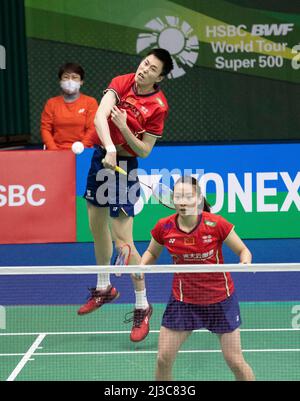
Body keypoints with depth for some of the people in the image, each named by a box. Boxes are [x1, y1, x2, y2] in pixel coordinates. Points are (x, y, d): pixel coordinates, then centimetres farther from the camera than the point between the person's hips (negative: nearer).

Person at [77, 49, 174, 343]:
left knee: (123, 242, -9)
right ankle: (104, 288, 40)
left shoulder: (158, 106, -17)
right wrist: (109, 148, -37)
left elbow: (144, 150, -13)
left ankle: (142, 307, 6)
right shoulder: (121, 82, -7)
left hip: (125, 165, -6)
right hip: (101, 156, 6)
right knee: (97, 227, 19)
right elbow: (100, 116, -21)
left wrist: (124, 128, -29)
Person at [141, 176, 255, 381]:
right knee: (163, 359, 0)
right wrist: (140, 267, -13)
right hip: (183, 300, 2)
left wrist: (245, 262, -29)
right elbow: (152, 253, 8)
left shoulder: (216, 224, -20)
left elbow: (243, 250, -7)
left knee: (235, 362, 4)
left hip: (220, 299, -2)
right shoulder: (164, 227, -13)